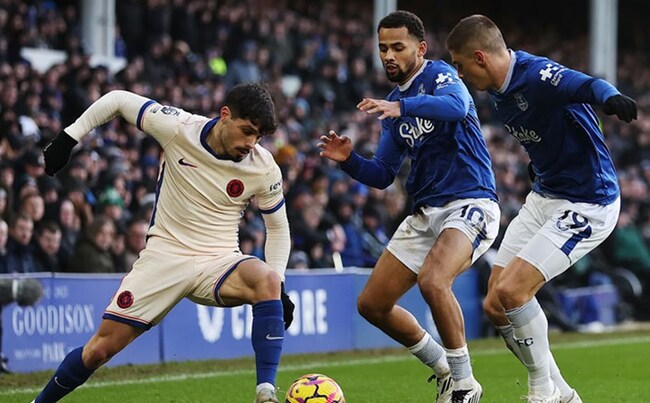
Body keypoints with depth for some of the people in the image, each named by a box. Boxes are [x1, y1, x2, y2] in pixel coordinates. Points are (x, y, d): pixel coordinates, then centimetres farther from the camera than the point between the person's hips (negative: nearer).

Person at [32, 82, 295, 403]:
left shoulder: (264, 169, -8)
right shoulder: (178, 128, -13)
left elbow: (278, 227, 7)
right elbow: (117, 100, 2)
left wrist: (277, 287, -4)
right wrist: (68, 138, -1)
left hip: (219, 262, 0)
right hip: (165, 254, 0)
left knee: (266, 281, -34)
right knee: (101, 348, -5)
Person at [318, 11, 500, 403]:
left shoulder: (439, 74, -9)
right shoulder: (393, 108, 14)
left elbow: (457, 105, -34)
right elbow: (382, 175, 16)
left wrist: (401, 107, -48)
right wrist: (349, 159, -4)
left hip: (470, 203, -9)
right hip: (426, 212, 9)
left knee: (433, 281, -34)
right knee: (372, 304, 6)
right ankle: (445, 370, 25)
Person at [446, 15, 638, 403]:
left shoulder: (537, 75, -25)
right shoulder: (499, 91, 3)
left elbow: (588, 85, -44)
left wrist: (611, 97, -65)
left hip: (587, 203, -10)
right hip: (543, 197, 10)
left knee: (510, 291, -19)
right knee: (496, 305, 4)